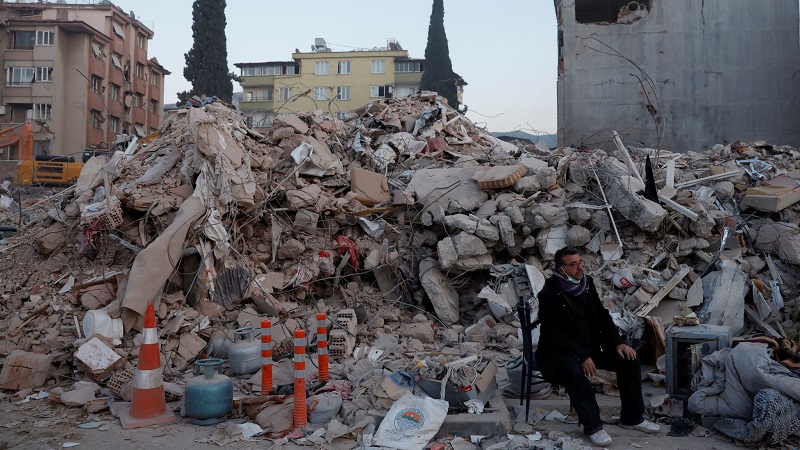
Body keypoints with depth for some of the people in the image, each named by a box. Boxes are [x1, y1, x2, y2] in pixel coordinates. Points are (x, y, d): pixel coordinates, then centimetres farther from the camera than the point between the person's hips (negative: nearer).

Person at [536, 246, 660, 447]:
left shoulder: (587, 283, 2)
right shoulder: (549, 294, -18)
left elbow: (603, 316, 7)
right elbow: (554, 334, -22)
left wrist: (618, 342, -8)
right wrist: (582, 356, -29)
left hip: (591, 345, 7)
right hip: (560, 351, -7)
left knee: (628, 359, -8)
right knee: (574, 371, -36)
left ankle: (632, 417, 7)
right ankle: (592, 426, -19)